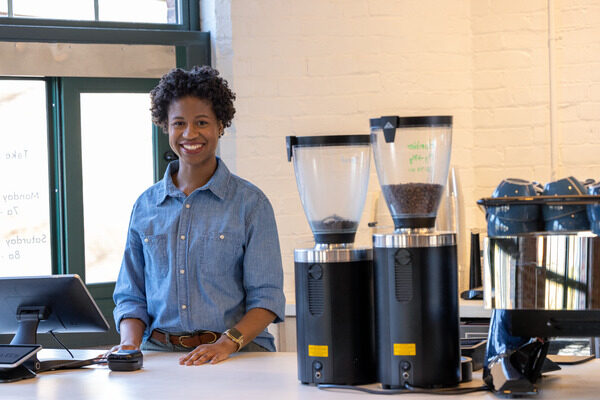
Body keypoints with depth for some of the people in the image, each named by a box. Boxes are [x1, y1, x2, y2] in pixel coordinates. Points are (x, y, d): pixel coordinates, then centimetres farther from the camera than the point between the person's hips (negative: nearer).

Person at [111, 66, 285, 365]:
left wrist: (227, 343, -19)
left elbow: (266, 296, -1)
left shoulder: (250, 203, 4)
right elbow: (131, 295, 17)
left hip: (238, 352, -3)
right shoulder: (145, 206, 14)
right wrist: (130, 344, -4)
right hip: (159, 350, 3)